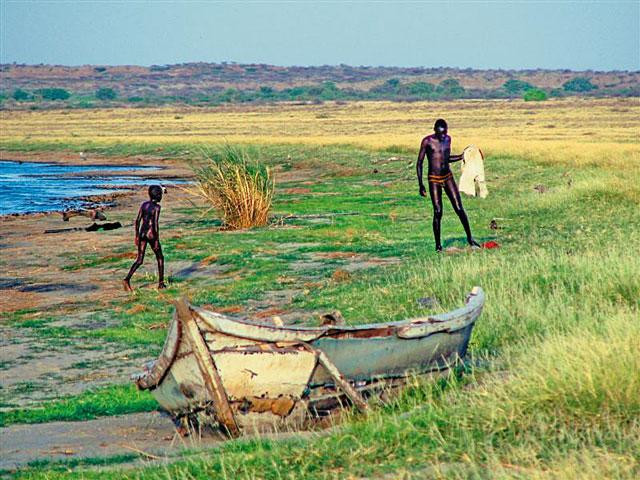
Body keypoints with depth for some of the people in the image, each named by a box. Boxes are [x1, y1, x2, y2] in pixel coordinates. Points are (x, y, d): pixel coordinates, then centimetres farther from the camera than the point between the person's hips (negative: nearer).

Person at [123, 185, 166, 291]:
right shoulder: (156, 207, -11)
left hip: (142, 234, 5)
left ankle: (127, 279, -15)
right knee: (160, 258, 14)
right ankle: (161, 283, 15)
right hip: (151, 234, -5)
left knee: (139, 260, 6)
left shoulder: (144, 205, 8)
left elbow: (137, 221, 6)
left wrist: (137, 236, 11)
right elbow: (155, 223, -18)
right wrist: (157, 240, -15)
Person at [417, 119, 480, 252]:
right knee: (438, 212, -6)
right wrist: (420, 185, -11)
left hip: (448, 177, 4)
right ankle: (438, 244, 4)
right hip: (434, 180, -4)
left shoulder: (447, 139, 6)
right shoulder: (427, 141, -9)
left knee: (459, 209, -1)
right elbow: (419, 163, -6)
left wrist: (462, 156, 12)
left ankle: (469, 238, 9)